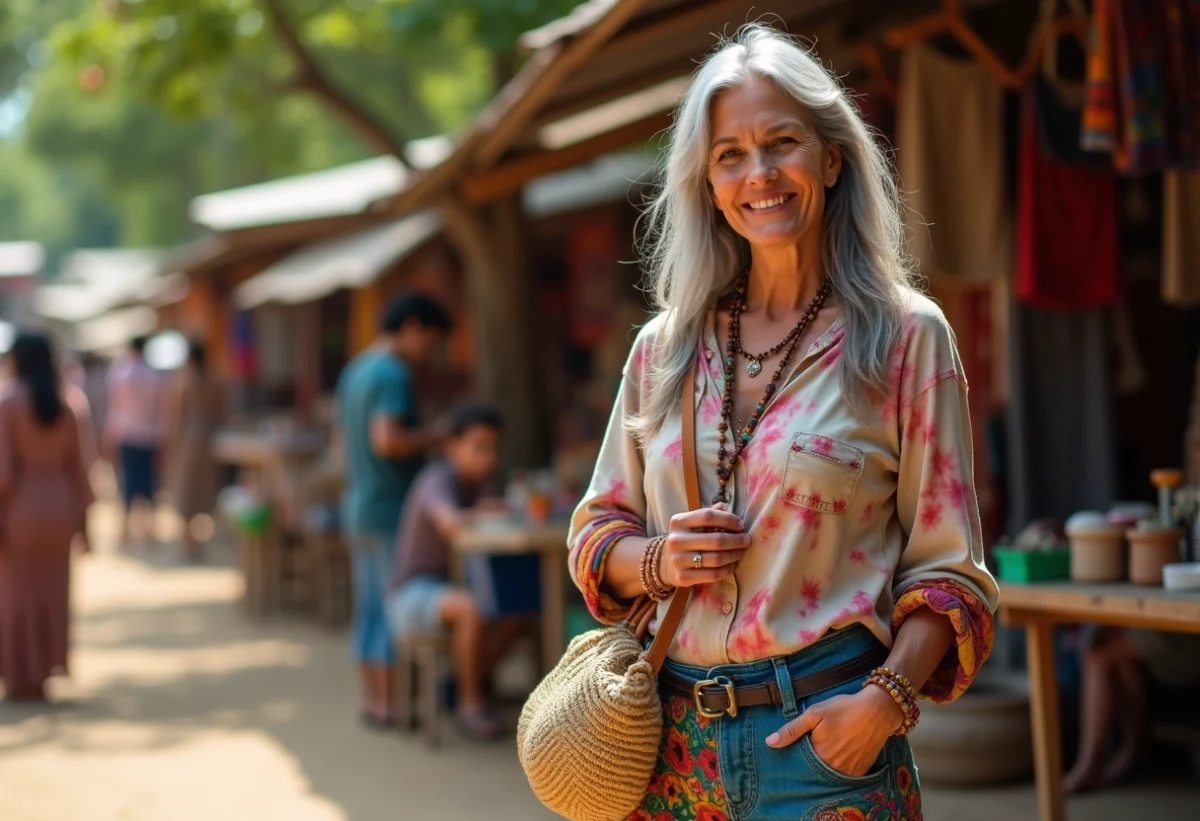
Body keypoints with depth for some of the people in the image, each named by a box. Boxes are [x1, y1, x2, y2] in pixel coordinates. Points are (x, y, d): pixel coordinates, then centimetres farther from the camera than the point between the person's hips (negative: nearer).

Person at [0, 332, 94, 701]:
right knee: (50, 596, 9)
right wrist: (82, 520, 11)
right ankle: (41, 677, 9)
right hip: (57, 507, 5)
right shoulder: (64, 408, 5)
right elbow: (76, 468, 6)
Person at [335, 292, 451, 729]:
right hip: (391, 508, -9)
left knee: (369, 607, 11)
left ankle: (371, 700, 16)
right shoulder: (394, 374, -16)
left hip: (357, 507, 9)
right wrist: (435, 434, -15)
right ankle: (387, 705, -1)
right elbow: (386, 440, -27)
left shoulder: (354, 371, 15)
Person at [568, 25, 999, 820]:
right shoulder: (665, 346, 8)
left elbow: (949, 568, -4)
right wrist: (659, 562, -7)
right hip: (675, 740, 4)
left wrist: (884, 700, -18)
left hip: (826, 736, -3)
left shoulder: (906, 336, -3)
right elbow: (597, 531, 14)